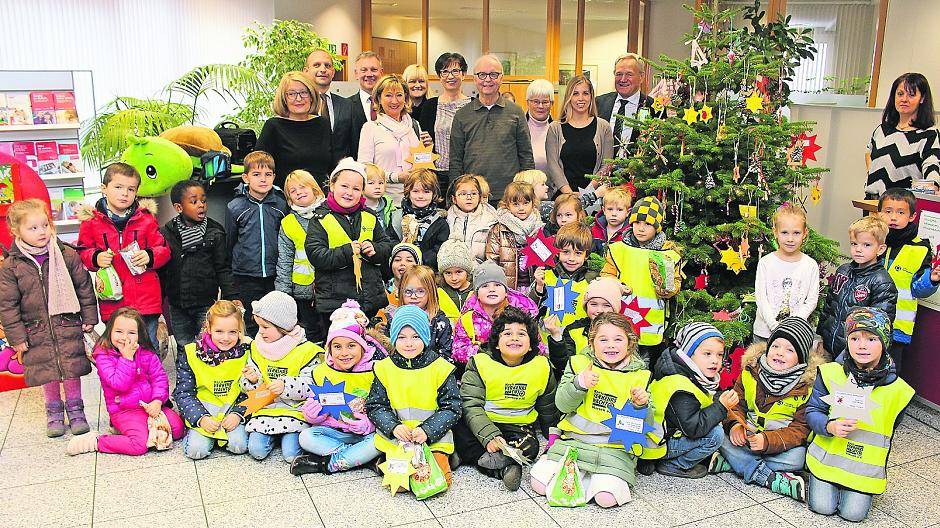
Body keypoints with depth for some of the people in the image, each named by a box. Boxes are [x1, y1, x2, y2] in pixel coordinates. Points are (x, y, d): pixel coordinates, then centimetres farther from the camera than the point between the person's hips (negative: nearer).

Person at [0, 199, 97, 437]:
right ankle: (54, 413, 28)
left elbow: (84, 288, 3)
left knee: (72, 371, 5)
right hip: (37, 333, 0)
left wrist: (89, 319, 3)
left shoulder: (67, 255, -4)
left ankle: (75, 410, 24)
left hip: (69, 328, 0)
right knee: (47, 375, 9)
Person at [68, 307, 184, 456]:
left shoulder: (146, 354, 2)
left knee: (178, 429, -15)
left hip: (150, 405, 4)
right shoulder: (103, 356, -9)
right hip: (124, 411, -4)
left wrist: (157, 400, -16)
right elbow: (120, 384, -20)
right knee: (140, 445, -25)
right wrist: (127, 357, -22)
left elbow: (160, 378, 0)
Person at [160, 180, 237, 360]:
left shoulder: (215, 232, -2)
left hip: (206, 305, -1)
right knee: (184, 350, 13)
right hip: (177, 306, 2)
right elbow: (160, 271, 6)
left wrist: (232, 297, -9)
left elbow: (223, 269, -1)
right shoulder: (166, 234, 0)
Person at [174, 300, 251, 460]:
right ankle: (194, 433, 12)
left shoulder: (245, 353, -4)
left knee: (239, 445, -21)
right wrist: (201, 418, -16)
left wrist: (238, 414, -16)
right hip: (203, 411, 0)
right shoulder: (191, 354, -6)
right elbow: (183, 393, -3)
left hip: (233, 410, 0)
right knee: (196, 450, -20)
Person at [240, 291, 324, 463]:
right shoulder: (257, 347, 7)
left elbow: (311, 386, -11)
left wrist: (285, 386, -25)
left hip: (294, 410, -4)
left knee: (291, 454, -18)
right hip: (264, 409, 4)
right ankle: (271, 435, 15)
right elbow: (250, 388, 13)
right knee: (256, 450, -15)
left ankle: (289, 435, 13)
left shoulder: (305, 350, -8)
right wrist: (252, 380, -11)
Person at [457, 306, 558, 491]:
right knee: (459, 433, -32)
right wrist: (490, 437, -31)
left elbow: (548, 410, 15)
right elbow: (471, 406, -16)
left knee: (530, 447, -32)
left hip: (519, 427, 1)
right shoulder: (480, 363, -7)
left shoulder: (542, 367, -1)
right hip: (482, 425, 0)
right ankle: (505, 467, -29)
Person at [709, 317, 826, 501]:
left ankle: (731, 463, -26)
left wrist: (767, 440, -29)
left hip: (781, 443, -2)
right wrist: (735, 424, -22)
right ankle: (772, 479, -28)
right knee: (722, 436, -27)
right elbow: (737, 404, 2)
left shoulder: (807, 386, -10)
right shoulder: (750, 372, -1)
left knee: (797, 458, -33)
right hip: (746, 438, 2)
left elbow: (800, 429, -14)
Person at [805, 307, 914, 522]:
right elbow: (812, 411, -3)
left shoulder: (897, 389, -4)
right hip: (828, 455, 0)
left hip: (866, 465, 1)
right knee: (822, 506, -12)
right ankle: (819, 479, 21)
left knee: (853, 513, -11)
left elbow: (889, 430, 11)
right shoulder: (831, 372, -7)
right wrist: (830, 426, -23)